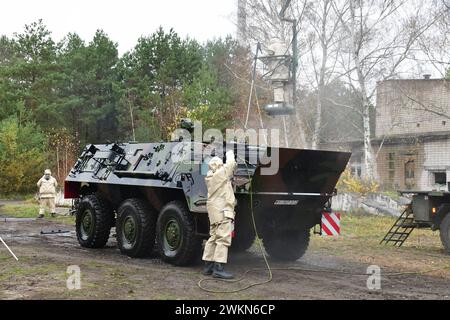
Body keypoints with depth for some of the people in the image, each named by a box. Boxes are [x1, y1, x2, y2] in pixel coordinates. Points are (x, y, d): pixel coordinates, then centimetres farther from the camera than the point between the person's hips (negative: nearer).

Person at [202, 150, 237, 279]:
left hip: (214, 212, 10)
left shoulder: (210, 178, 16)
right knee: (223, 238, -12)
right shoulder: (220, 174, -9)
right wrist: (230, 154, 18)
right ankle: (218, 268, -18)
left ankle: (208, 266, 16)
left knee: (213, 238, 14)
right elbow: (230, 164, 1)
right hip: (222, 210, -10)